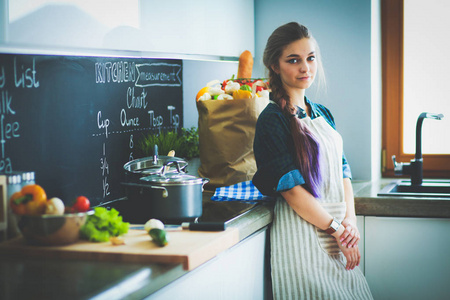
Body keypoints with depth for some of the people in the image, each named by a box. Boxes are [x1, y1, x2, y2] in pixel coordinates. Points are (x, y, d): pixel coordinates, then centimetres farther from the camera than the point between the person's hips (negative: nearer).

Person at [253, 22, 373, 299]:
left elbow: (342, 170, 12)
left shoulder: (323, 114, 14)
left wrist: (350, 219, -4)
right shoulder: (273, 119, -10)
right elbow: (290, 187, -15)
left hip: (338, 230, 7)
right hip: (302, 232, -7)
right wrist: (336, 229, -13)